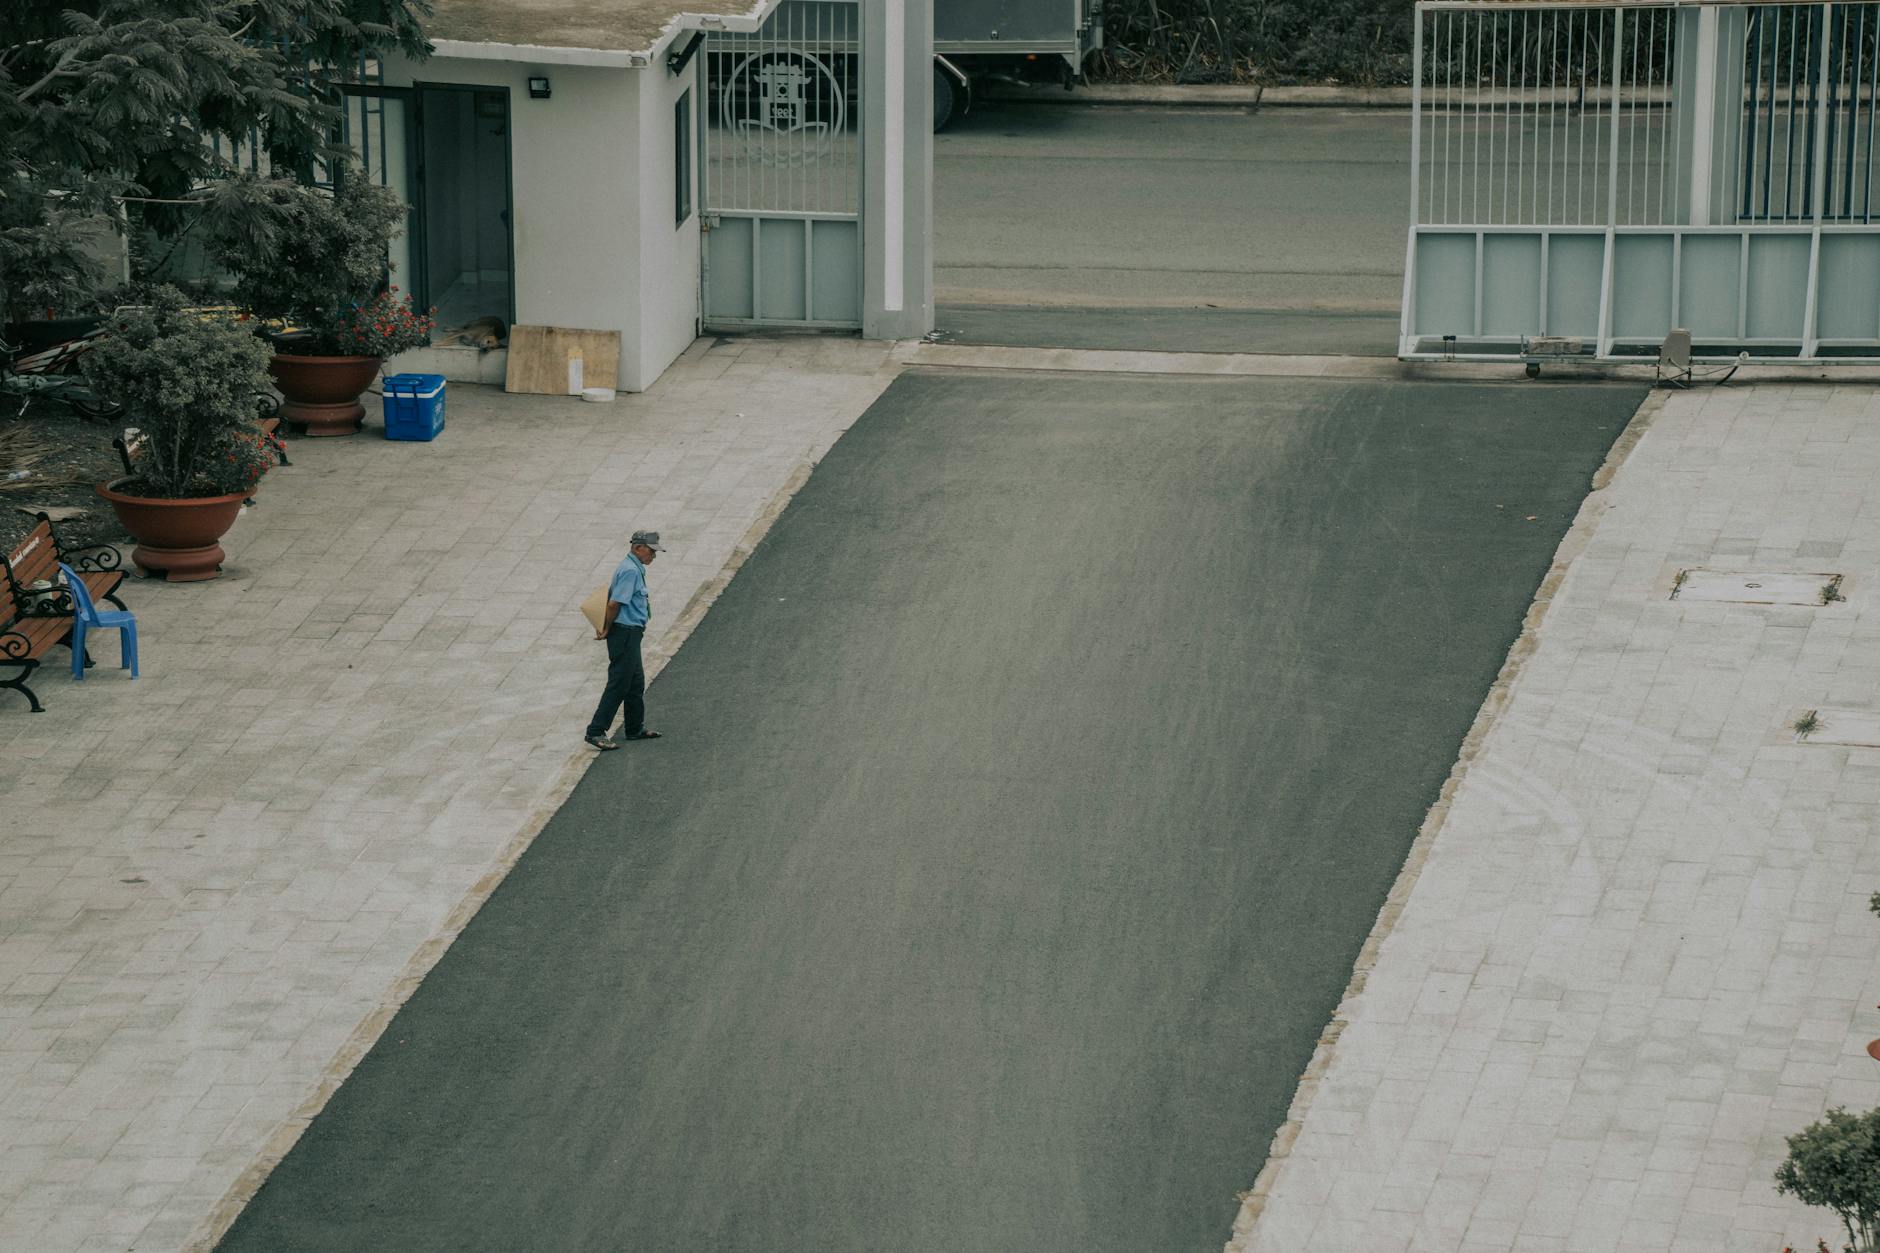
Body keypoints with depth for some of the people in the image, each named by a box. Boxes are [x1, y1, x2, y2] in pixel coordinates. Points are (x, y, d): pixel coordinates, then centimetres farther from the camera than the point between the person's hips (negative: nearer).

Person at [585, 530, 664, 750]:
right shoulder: (630, 571, -17)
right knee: (618, 684, -9)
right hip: (625, 633, -11)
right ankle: (596, 731, -10)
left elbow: (612, 599, 20)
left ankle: (635, 729, 29)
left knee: (636, 683, 19)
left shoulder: (634, 569, 16)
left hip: (631, 635, 11)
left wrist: (605, 628, 15)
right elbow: (614, 603, -22)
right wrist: (606, 630, -12)